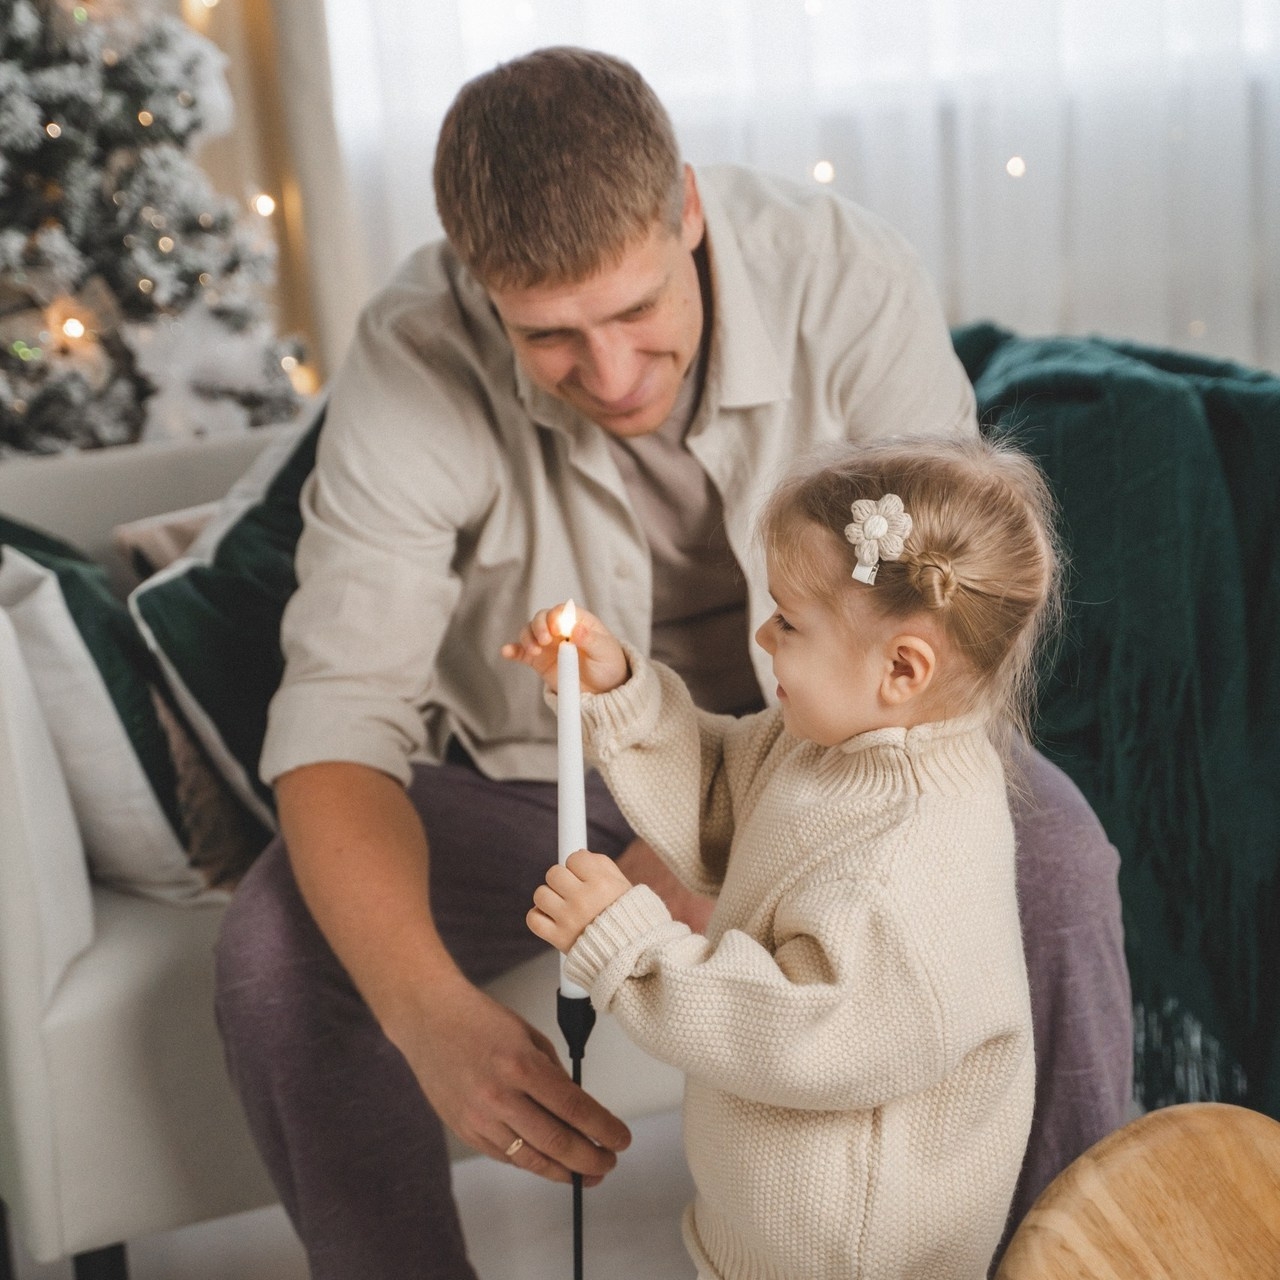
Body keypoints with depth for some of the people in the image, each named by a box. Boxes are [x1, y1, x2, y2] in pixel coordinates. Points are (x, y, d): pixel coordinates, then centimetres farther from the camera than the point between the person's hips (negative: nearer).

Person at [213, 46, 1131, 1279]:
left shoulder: (850, 279, -23)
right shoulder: (409, 368, -24)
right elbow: (338, 724, -27)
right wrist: (433, 1014, -44)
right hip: (531, 779, 0)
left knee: (1049, 853, -27)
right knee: (276, 944, -23)